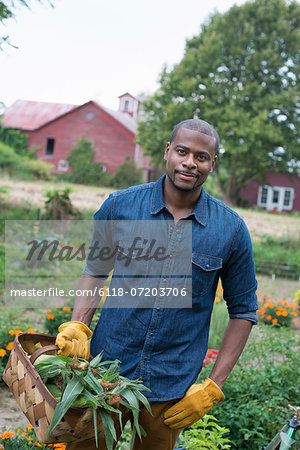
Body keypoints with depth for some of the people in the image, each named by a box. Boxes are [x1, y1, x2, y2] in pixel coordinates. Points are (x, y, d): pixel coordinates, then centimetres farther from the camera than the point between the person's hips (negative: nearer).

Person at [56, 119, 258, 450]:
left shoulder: (232, 230, -6)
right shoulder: (119, 206, -5)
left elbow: (243, 310, 1)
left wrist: (212, 388, -3)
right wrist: (77, 327, -7)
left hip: (172, 388, 0)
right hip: (104, 370, 1)